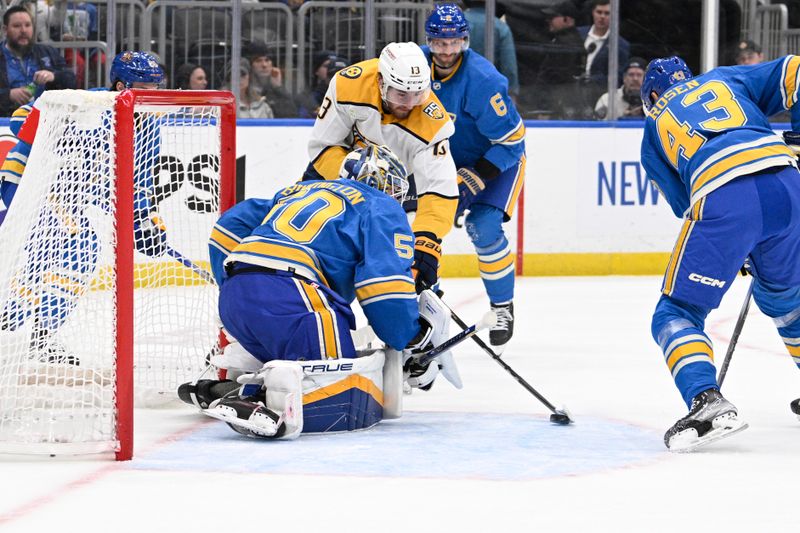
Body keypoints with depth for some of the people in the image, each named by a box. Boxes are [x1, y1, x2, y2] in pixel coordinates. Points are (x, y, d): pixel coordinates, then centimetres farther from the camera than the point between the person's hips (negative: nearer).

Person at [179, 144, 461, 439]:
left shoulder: (297, 191, 34)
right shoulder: (383, 209, 15)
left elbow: (230, 226, 31)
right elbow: (385, 283, 0)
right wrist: (416, 347, 8)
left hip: (232, 302, 7)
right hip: (291, 301, -7)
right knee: (355, 402, -11)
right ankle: (279, 398, -39)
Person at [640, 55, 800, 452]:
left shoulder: (654, 126, 27)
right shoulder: (725, 79, 31)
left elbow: (681, 200, 25)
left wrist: (739, 251, 32)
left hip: (720, 199, -4)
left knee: (677, 311, 6)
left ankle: (706, 400, -18)